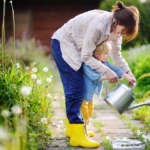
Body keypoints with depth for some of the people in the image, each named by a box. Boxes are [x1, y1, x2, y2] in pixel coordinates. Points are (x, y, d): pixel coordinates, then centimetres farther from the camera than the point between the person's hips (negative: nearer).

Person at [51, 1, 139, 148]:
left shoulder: (116, 27, -8)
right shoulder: (98, 25, -34)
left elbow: (116, 54, 5)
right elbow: (86, 57, -26)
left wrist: (128, 73, -6)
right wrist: (106, 71, -26)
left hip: (76, 47, 9)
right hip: (62, 44, -8)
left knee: (78, 88, 9)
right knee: (75, 88, -13)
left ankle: (72, 127, 20)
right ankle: (77, 135, -13)